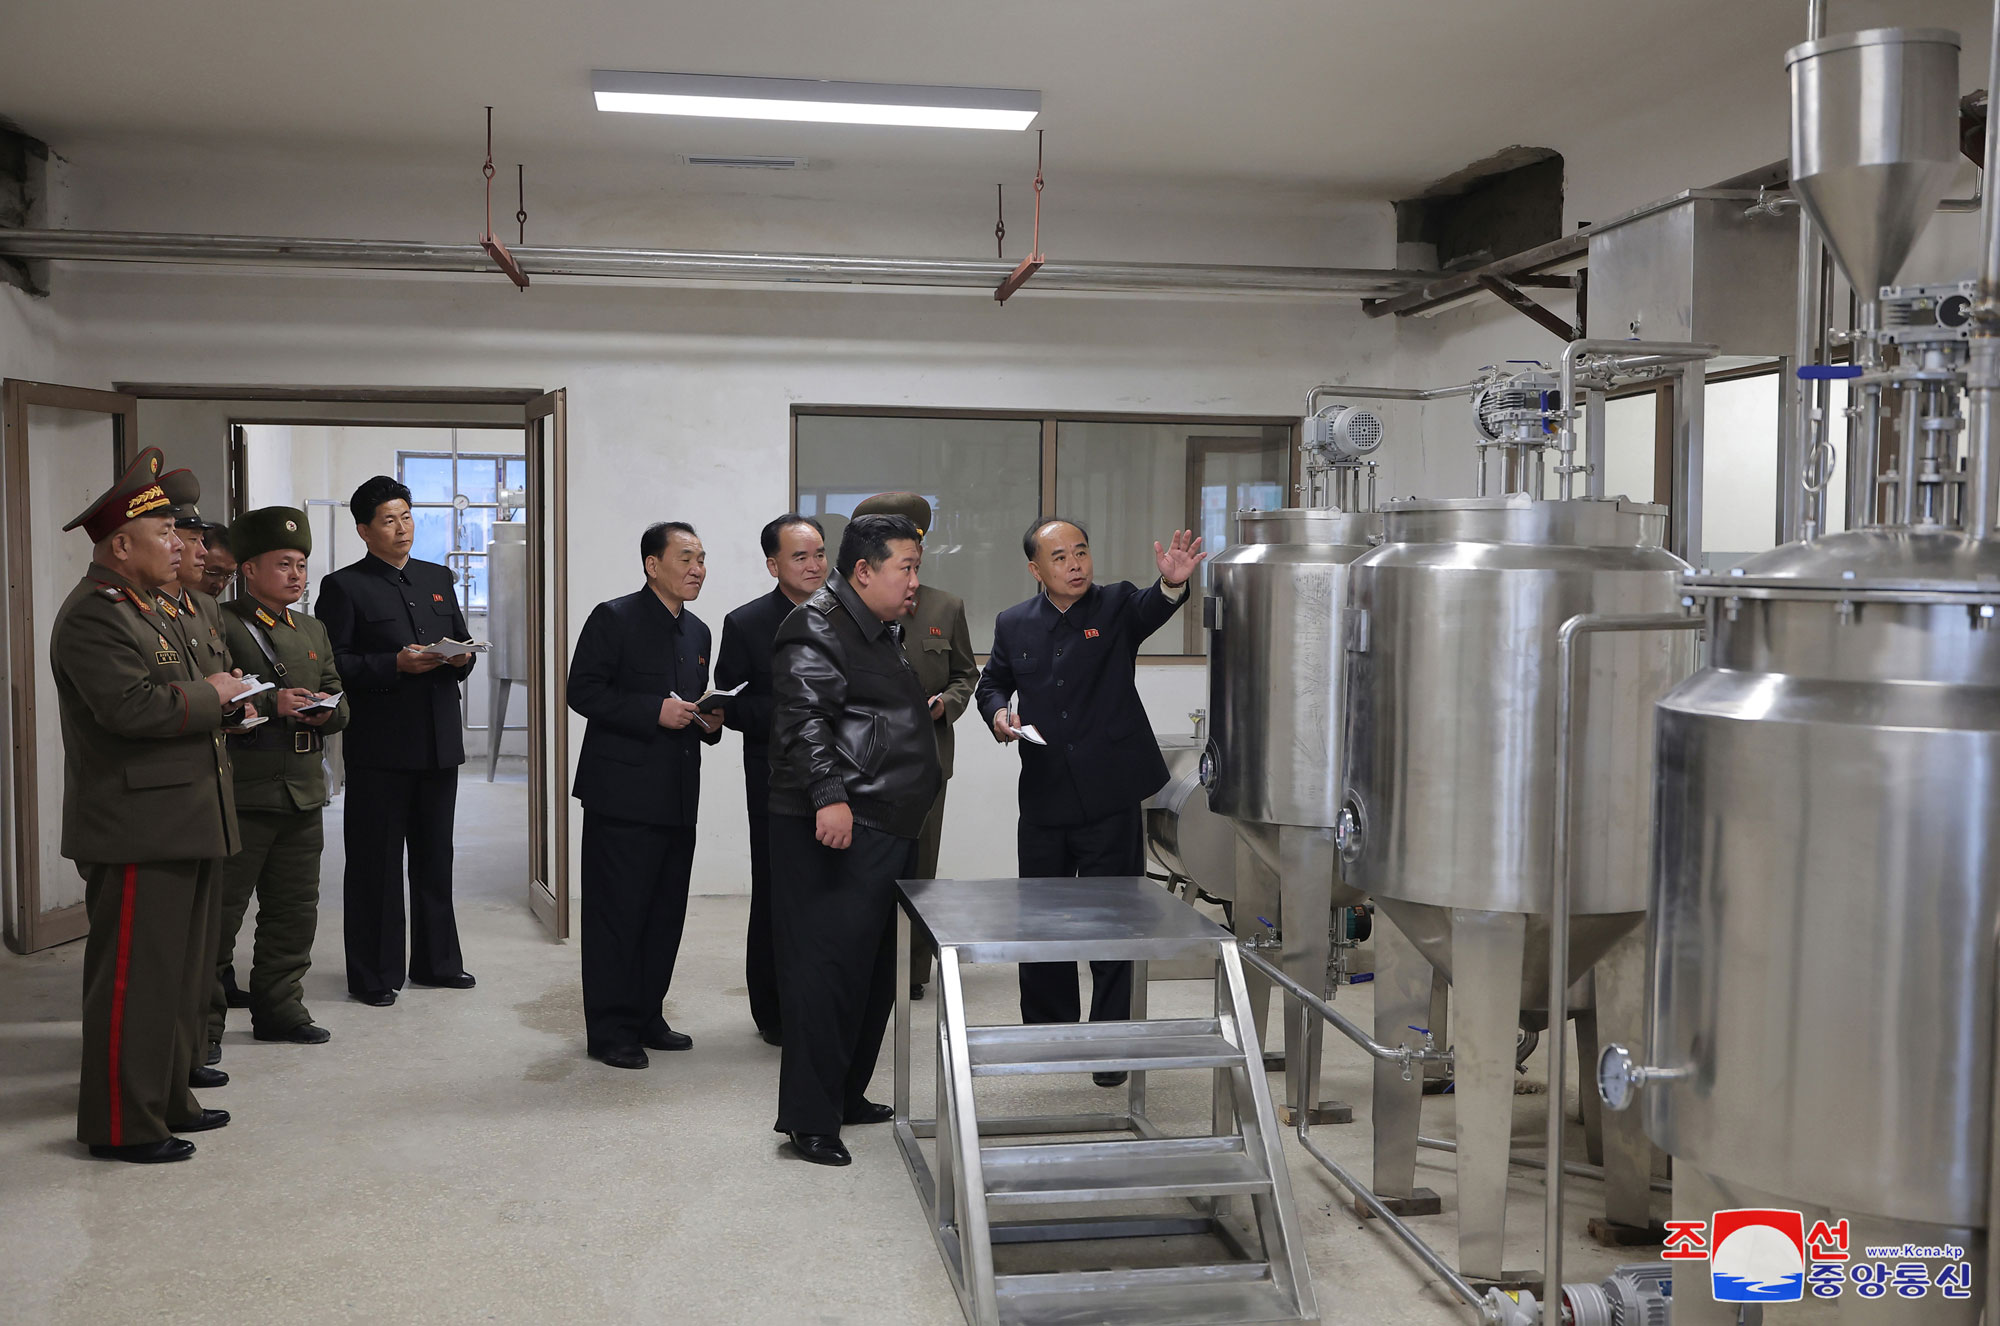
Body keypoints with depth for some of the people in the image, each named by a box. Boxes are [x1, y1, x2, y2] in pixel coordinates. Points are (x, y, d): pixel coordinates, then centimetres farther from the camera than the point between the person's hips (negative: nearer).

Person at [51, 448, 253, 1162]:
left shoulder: (149, 607, 18)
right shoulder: (92, 616, -16)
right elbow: (132, 707, -29)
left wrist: (222, 696, 9)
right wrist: (210, 694, -14)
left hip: (182, 826, 11)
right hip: (136, 834, -11)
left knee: (182, 975, 18)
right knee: (134, 981, -2)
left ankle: (169, 1100, 30)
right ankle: (121, 1125, 8)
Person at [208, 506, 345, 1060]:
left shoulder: (314, 630, 18)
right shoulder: (219, 625, -6)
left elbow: (339, 699, 19)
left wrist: (327, 711, -4)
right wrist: (270, 704, -22)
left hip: (303, 794, 7)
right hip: (241, 796, -7)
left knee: (294, 911, 13)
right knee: (218, 914, -2)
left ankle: (279, 1009, 25)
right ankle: (201, 1024, 7)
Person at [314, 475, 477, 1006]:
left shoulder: (439, 579, 16)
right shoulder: (343, 586, -3)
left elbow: (463, 642, 20)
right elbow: (333, 665, -10)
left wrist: (461, 657, -3)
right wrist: (396, 665, -20)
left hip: (439, 743, 6)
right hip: (379, 748, -5)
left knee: (435, 858, 14)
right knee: (375, 863, 2)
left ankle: (437, 961, 25)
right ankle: (374, 975, 10)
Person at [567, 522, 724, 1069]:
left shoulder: (698, 632, 17)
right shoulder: (614, 618, -6)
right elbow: (583, 691, -12)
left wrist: (709, 721, 4)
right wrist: (654, 712, -18)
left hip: (678, 797, 8)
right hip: (623, 793, -7)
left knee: (666, 911, 11)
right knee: (617, 912, -2)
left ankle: (645, 1017, 23)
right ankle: (610, 1030, 5)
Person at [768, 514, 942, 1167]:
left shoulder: (882, 631, 22)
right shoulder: (816, 627, -10)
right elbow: (804, 720, -22)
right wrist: (829, 795, -30)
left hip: (883, 832, 11)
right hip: (832, 829, -11)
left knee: (874, 970, 16)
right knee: (826, 969, -8)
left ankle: (847, 1095, 28)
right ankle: (809, 1119, -1)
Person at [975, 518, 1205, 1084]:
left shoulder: (1116, 606, -2)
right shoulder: (1014, 624, 7)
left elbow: (1150, 608, -24)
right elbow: (992, 681, 20)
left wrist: (1172, 583, -46)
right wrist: (997, 713, -3)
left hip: (1109, 800, -3)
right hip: (1044, 799, 3)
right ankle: (1047, 1034, 30)